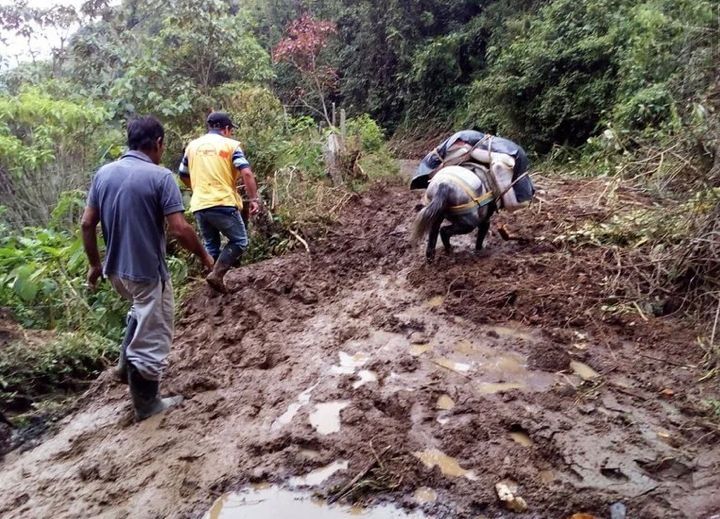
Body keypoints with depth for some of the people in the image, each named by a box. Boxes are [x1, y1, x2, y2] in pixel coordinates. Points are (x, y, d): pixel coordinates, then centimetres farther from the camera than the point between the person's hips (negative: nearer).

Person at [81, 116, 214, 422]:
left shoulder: (103, 173, 3)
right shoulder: (160, 176, -16)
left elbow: (87, 224, 5)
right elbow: (179, 229, -20)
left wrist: (95, 264, 16)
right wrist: (204, 256, -3)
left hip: (115, 269, 7)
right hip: (147, 270, -7)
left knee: (141, 311, 36)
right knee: (152, 337, 8)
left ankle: (127, 362, 34)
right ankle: (146, 404, 21)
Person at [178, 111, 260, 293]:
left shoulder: (192, 145, 13)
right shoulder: (230, 144, 0)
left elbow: (183, 175, 22)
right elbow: (246, 173, -12)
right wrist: (254, 199, -8)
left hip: (199, 206, 5)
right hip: (223, 204, -5)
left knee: (211, 245, 19)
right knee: (239, 241, 9)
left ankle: (216, 278, 23)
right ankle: (217, 274, -4)